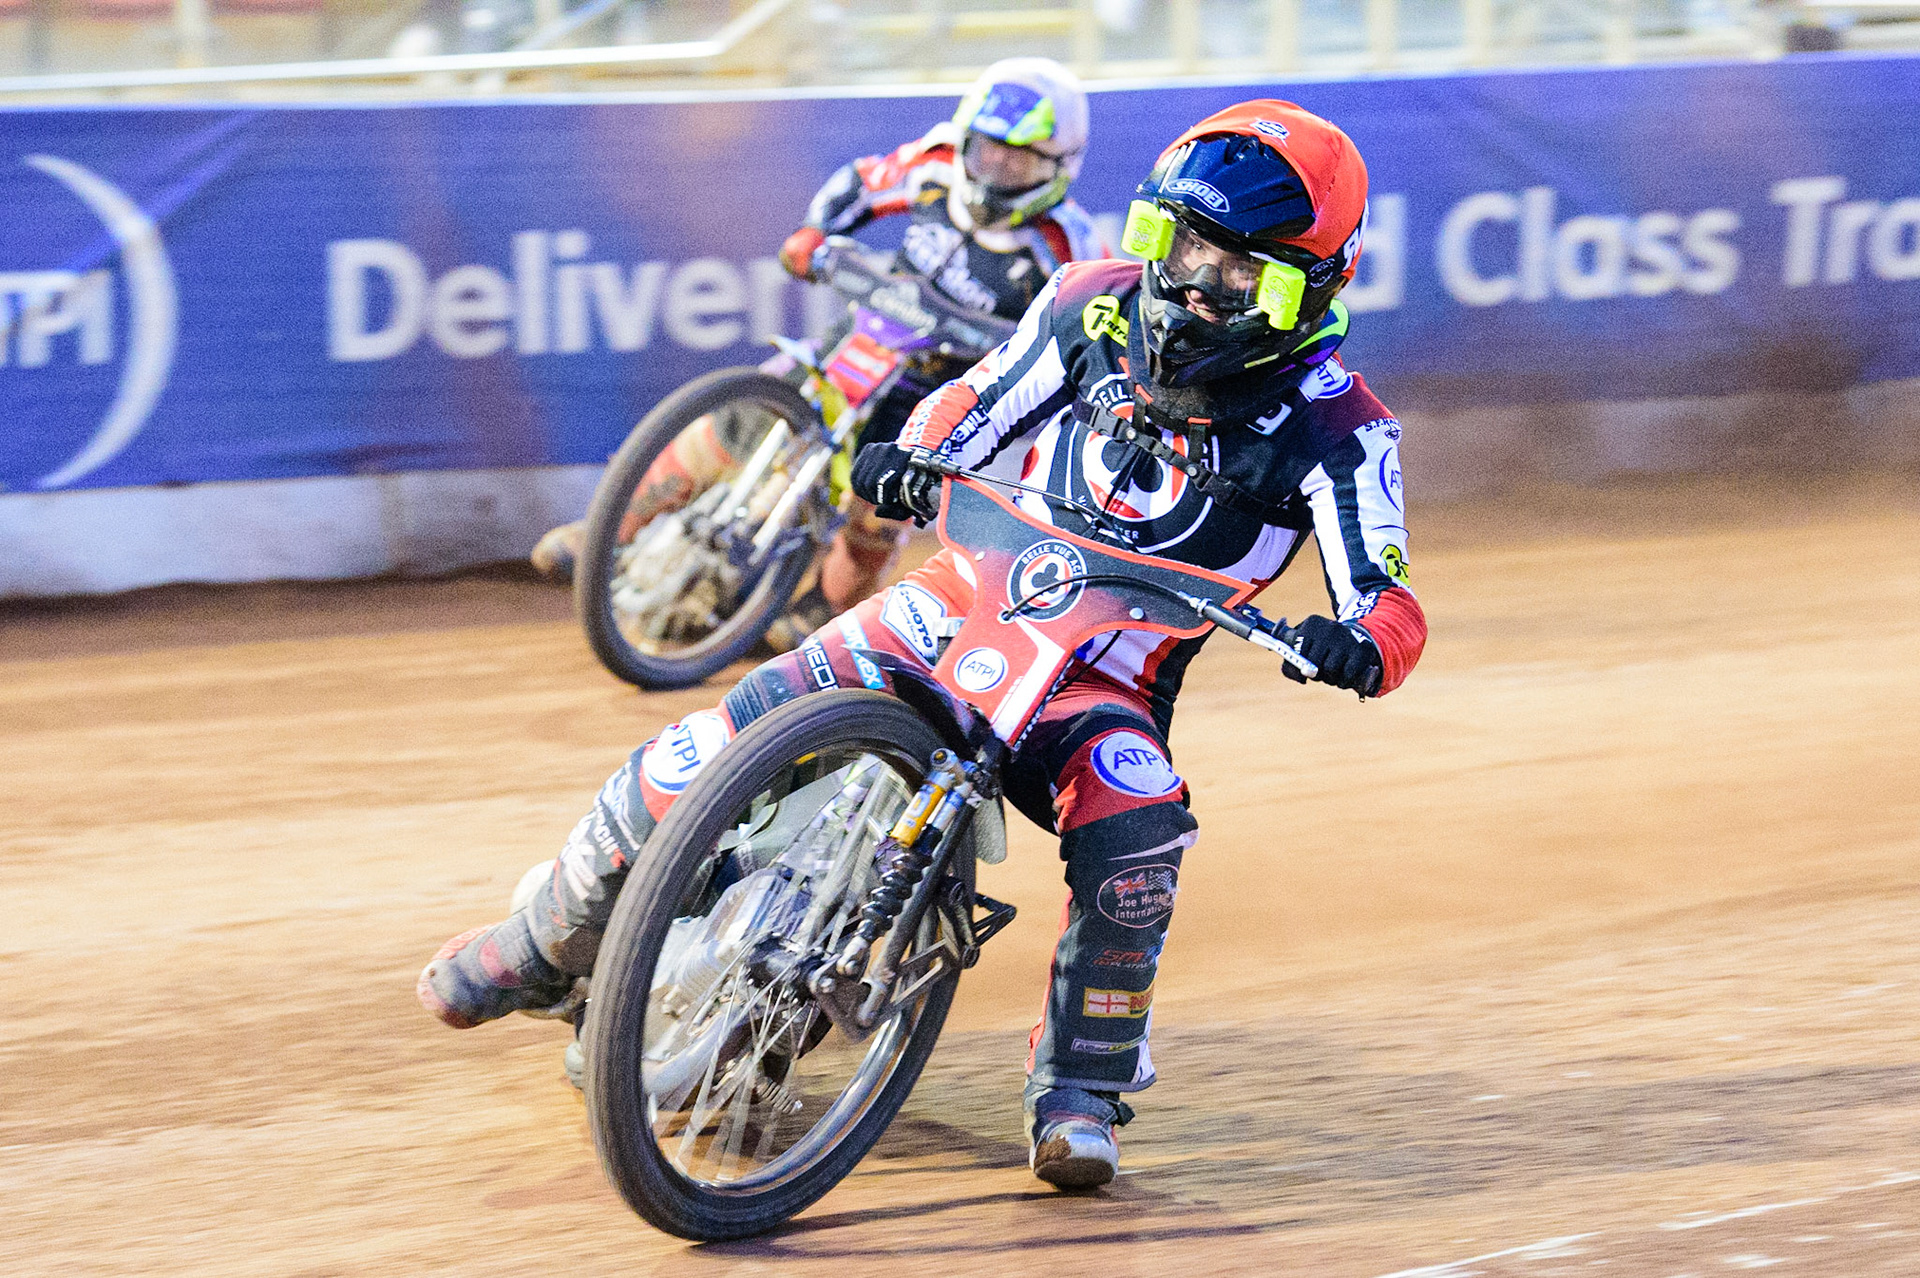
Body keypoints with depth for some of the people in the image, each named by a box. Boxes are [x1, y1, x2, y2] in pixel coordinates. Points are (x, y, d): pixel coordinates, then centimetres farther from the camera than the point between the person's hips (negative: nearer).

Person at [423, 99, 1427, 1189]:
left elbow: (1391, 605, -18)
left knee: (1136, 835, -36)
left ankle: (1083, 1088, -14)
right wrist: (911, 458, -7)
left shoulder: (1335, 424, -11)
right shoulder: (1095, 306, 0)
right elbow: (980, 403, 14)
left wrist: (1358, 642, -42)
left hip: (1106, 687, -2)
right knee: (702, 755, -13)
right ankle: (551, 943, 11)